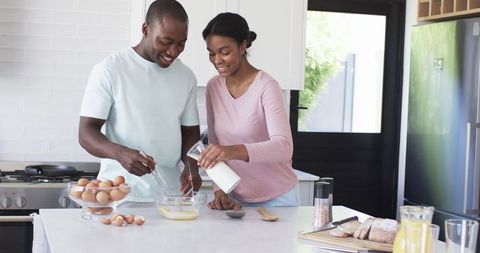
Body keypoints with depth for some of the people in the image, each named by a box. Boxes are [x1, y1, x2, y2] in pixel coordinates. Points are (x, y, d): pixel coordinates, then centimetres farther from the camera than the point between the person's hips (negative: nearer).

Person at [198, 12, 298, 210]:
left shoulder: (266, 87, -17)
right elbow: (215, 145, 6)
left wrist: (235, 151, -43)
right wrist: (219, 190, -6)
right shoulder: (213, 87, 0)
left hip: (276, 199, -4)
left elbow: (284, 147, -29)